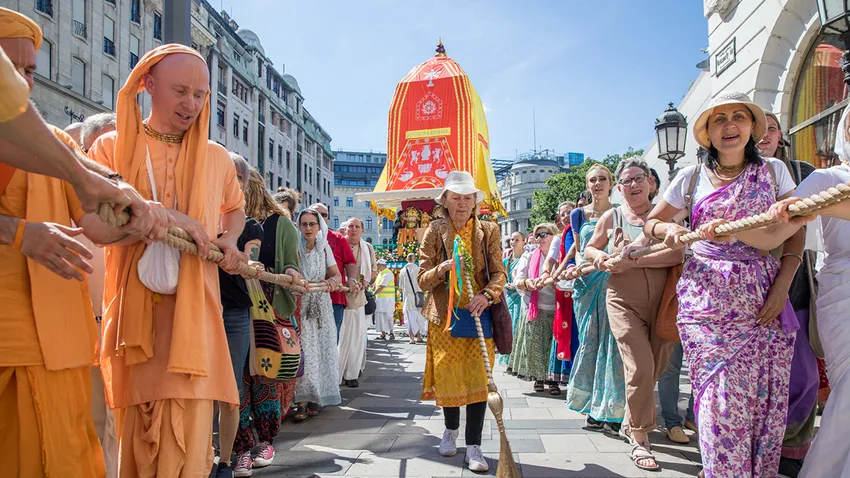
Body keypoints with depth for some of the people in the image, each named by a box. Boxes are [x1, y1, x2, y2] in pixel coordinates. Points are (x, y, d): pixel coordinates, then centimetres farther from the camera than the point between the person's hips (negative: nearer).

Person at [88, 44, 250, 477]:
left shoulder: (217, 158, 11)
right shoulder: (113, 146, 5)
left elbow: (235, 207, 29)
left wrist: (229, 241, 9)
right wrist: (163, 217, -19)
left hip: (193, 309, 1)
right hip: (134, 307, -1)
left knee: (185, 436, -3)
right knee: (135, 430, 5)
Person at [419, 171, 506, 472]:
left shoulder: (488, 231, 3)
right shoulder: (434, 232, 1)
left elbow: (499, 272, -3)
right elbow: (423, 280, -2)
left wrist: (487, 295, -23)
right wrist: (444, 268, -23)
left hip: (478, 313, 0)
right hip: (444, 315, 0)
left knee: (478, 378, -4)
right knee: (448, 377, 7)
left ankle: (474, 447, 5)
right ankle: (451, 430, 34)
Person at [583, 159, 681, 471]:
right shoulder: (611, 217, 7)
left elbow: (678, 253, -13)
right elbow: (589, 249, 19)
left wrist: (631, 262, -22)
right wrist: (600, 258, -6)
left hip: (661, 302, 2)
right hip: (624, 303, -1)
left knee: (657, 366, 11)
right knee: (641, 366, -14)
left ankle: (630, 423, 35)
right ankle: (640, 441, -1)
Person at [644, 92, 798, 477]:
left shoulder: (773, 170, 9)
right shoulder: (692, 177, 7)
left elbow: (795, 230, 7)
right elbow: (650, 222, 13)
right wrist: (668, 229, -10)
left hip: (762, 300, 1)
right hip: (707, 298, -1)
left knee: (766, 398, 0)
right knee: (720, 401, -5)